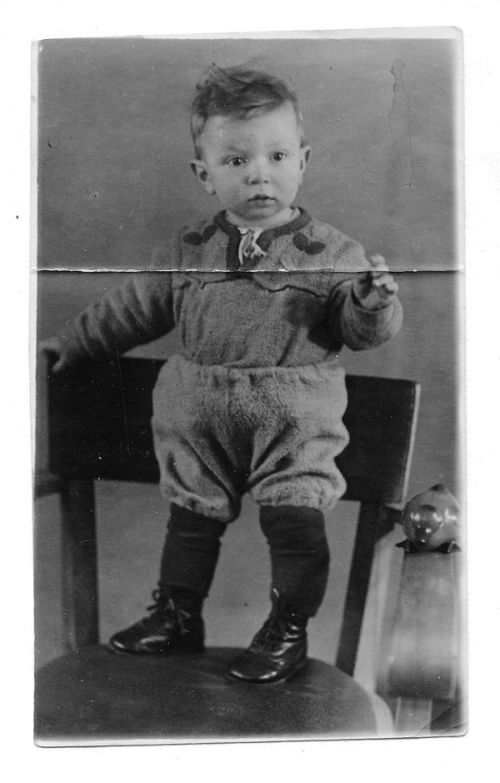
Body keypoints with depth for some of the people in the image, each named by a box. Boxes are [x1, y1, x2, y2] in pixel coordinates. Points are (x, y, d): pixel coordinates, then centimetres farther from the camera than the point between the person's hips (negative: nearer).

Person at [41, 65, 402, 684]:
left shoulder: (331, 253, -3)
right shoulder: (188, 251, 5)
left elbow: (363, 332, -3)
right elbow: (135, 306, 16)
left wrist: (373, 302, -25)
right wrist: (73, 342, 20)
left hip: (294, 415, -3)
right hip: (199, 412, 3)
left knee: (294, 519, -2)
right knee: (191, 514, 13)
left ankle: (289, 629, 18)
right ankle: (177, 615, 31)